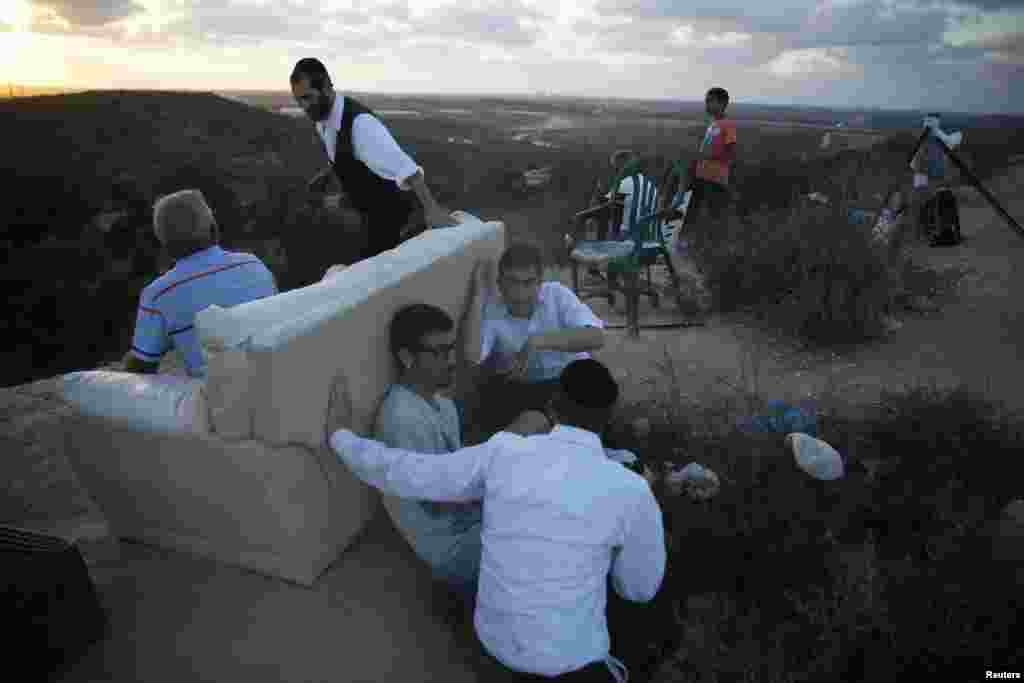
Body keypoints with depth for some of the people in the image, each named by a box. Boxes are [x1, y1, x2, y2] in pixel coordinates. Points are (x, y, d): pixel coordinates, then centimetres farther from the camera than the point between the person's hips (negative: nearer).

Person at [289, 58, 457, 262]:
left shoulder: (359, 122, -32)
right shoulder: (323, 118, -3)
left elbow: (402, 164, -44)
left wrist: (431, 208, -53)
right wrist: (327, 173, 7)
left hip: (389, 209, -9)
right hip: (371, 210, 9)